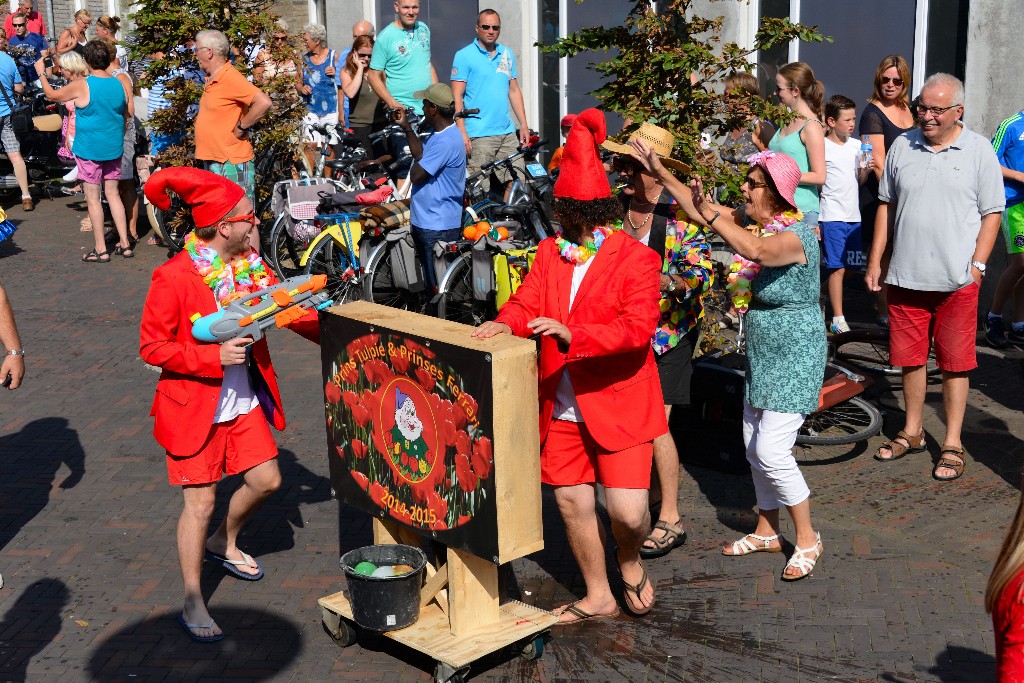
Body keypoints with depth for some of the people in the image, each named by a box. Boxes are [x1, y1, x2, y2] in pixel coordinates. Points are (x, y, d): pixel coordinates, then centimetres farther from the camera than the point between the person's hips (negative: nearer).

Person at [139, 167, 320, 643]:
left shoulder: (250, 265, -1)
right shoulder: (174, 277, -21)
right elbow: (151, 346, -16)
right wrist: (214, 357, -26)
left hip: (244, 401, 7)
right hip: (194, 406, -7)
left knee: (266, 480, 12)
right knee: (200, 502, -1)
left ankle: (223, 543, 42)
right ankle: (192, 604, 15)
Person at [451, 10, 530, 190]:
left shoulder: (507, 55, 15)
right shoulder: (464, 56, -1)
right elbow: (457, 96, -6)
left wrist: (524, 125, 12)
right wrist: (462, 133, -14)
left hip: (507, 134, 5)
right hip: (478, 135, -5)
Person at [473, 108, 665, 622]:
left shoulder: (636, 258, -10)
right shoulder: (549, 253, 11)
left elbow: (638, 328, -21)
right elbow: (528, 302, 3)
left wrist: (572, 335, -32)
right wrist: (505, 324, -20)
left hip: (618, 402, -5)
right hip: (562, 407, 6)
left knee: (627, 512, -10)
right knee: (572, 503, 10)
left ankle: (630, 562, 25)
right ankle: (598, 597, 29)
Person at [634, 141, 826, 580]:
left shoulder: (795, 234, -23)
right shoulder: (753, 220, 2)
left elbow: (756, 251, -44)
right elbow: (699, 209, 8)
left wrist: (710, 215, -49)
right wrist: (658, 171, 4)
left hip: (794, 358, -9)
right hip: (762, 354, 9)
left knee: (772, 450, -11)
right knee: (755, 448, 14)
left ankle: (807, 539, 6)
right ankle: (766, 532, 30)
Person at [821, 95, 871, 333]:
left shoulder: (857, 145, 10)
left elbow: (859, 180, 16)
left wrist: (866, 170, -6)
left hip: (853, 215, 6)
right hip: (832, 215, -6)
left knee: (845, 265, 8)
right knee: (837, 268, -5)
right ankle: (838, 319, 1)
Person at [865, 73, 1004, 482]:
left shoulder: (978, 150, 0)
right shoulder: (902, 146, 8)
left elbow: (992, 213, 0)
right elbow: (886, 205, 14)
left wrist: (977, 265, -9)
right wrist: (875, 260, 10)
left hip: (956, 280, -3)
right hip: (905, 276, 3)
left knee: (955, 363, 2)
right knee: (910, 357, 11)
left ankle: (952, 444, 12)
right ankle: (912, 432, 27)